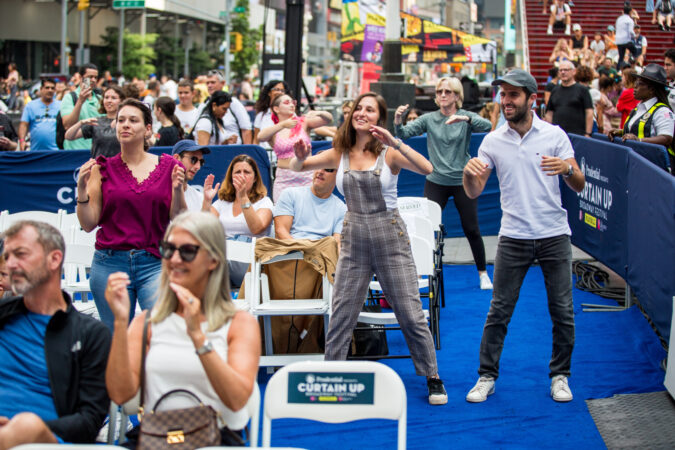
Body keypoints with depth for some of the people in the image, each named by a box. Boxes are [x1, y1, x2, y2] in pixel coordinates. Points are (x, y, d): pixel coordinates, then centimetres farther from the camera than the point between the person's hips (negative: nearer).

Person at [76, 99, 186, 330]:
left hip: (154, 263, 0)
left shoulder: (168, 166, 7)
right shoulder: (103, 168, 6)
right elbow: (88, 224, 3)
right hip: (111, 262, 1)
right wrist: (82, 188, -9)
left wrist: (177, 189, -9)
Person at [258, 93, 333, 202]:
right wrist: (282, 125, -28)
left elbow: (328, 119, -3)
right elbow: (260, 137, -16)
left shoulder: (303, 123, 8)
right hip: (284, 179, 0)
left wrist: (318, 113, -26)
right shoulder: (273, 130, 6)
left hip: (307, 177, 0)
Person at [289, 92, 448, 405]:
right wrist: (300, 156, -18)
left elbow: (426, 169, -23)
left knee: (411, 314, 2)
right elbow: (297, 167, 5)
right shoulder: (340, 154, 3)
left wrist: (396, 143, -33)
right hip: (354, 240, 3)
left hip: (390, 239, -3)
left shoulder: (389, 153, -8)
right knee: (341, 314, 6)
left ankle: (433, 380, 16)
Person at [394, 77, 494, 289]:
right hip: (435, 182, 1)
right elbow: (405, 133, -6)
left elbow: (487, 126, -22)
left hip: (463, 182, -1)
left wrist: (465, 118, -39)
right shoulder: (429, 119, 2)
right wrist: (398, 122, -28)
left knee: (471, 229, 5)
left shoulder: (467, 117, -3)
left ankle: (483, 273, 20)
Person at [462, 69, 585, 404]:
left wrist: (567, 169, -24)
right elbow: (474, 192, 2)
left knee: (563, 312, 4)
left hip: (554, 235, 0)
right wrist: (469, 172, -20)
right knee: (498, 312, 2)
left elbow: (579, 186, -2)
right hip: (513, 236, 1)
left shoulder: (555, 135, -1)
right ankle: (487, 377, 14)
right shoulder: (493, 141, 3)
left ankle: (560, 376, 20)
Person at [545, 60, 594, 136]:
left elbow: (589, 113, -2)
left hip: (577, 135, -4)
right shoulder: (555, 90, 15)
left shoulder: (582, 89, 2)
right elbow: (549, 113, 17)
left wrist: (587, 134, -9)